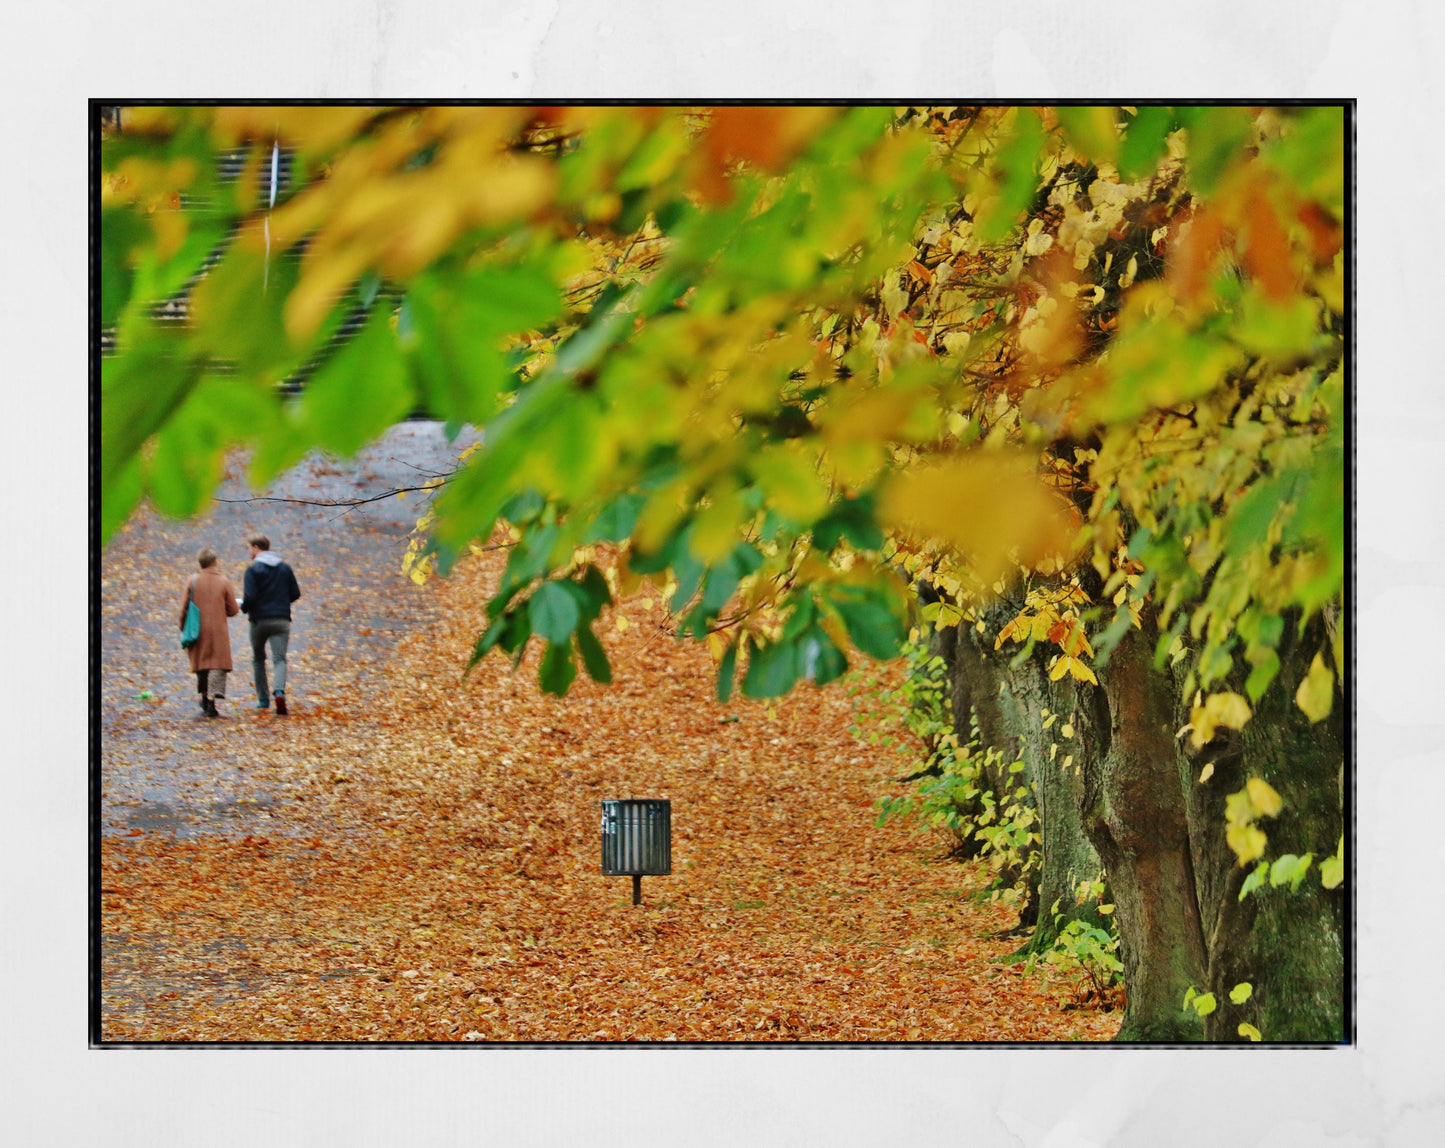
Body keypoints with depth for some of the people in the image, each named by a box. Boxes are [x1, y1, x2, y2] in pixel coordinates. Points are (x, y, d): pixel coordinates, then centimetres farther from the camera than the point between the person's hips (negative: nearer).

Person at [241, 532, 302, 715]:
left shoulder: (253, 569, -7)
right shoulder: (285, 568, 8)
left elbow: (250, 597, -16)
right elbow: (295, 593, 9)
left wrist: (243, 606, 6)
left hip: (260, 620, -3)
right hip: (281, 621, 3)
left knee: (258, 659, 15)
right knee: (280, 659, -3)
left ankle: (263, 699, 16)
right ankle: (279, 690, -30)